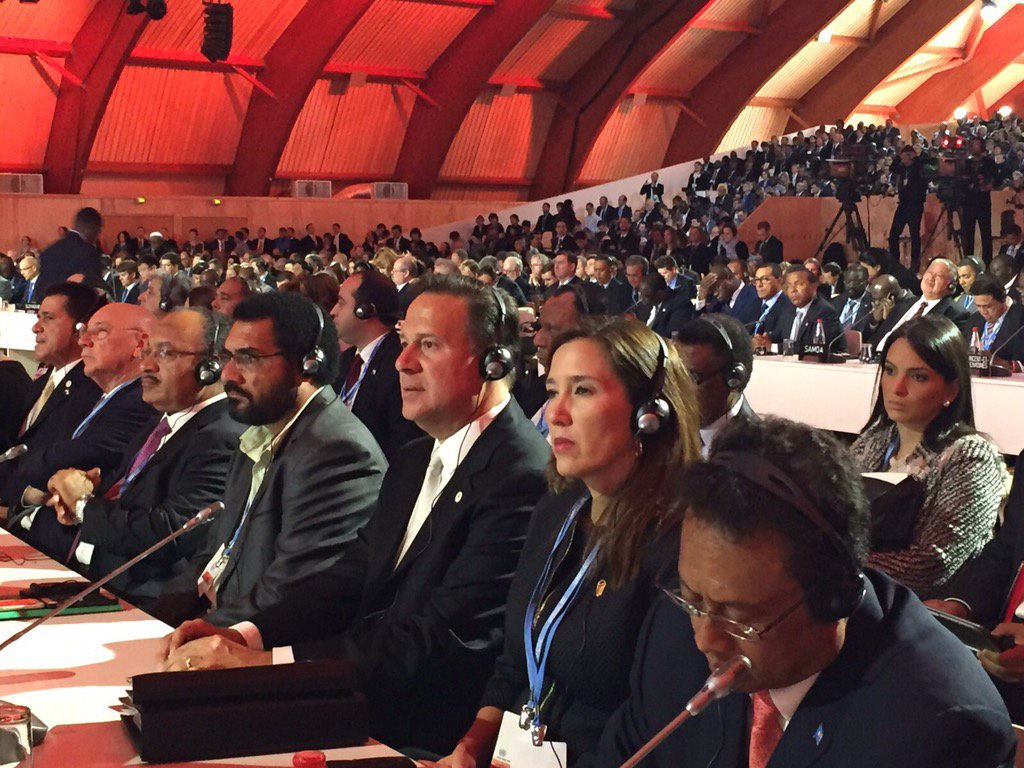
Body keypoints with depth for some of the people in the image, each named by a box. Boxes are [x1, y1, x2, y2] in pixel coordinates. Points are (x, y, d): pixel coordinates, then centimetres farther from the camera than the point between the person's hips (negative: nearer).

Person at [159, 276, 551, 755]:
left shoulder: (521, 476, -18)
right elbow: (351, 576, 10)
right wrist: (244, 635, -7)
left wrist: (267, 659, -24)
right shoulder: (415, 460, 14)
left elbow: (443, 639, -24)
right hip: (365, 706, 8)